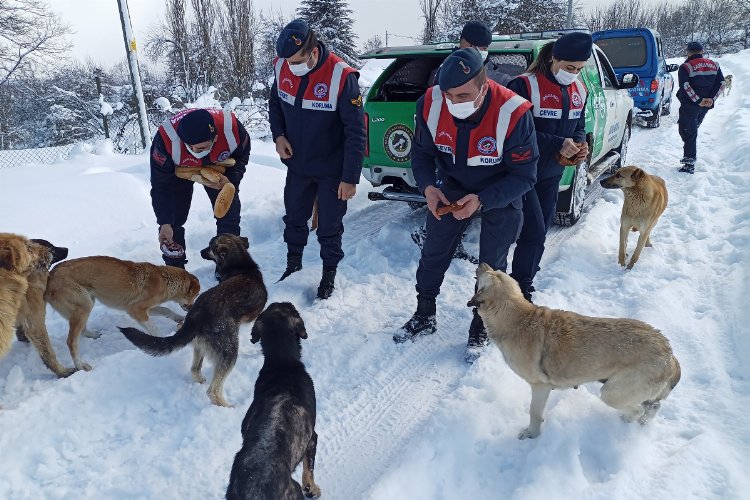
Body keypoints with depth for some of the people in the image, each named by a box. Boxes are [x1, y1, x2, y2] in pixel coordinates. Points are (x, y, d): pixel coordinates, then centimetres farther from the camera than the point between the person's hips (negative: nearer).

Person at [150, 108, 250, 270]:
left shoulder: (233, 129, -38)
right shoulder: (166, 140, -41)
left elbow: (242, 156, -13)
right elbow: (160, 185, -28)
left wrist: (231, 180, -30)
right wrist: (165, 223, -31)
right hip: (178, 170, -1)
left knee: (229, 215, 0)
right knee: (173, 218, -9)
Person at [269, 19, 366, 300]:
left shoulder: (341, 77, -24)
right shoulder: (283, 68, -8)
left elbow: (356, 132, -20)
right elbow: (275, 102, 12)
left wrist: (350, 178, -20)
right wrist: (278, 135, -6)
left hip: (331, 171, -5)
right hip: (297, 165, 5)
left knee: (329, 228, 7)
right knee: (294, 219, 20)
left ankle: (329, 274, 29)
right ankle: (293, 265, 42)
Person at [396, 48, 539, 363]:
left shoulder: (513, 114, -34)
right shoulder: (430, 104, -24)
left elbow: (524, 177, -24)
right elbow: (421, 153, -7)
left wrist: (482, 201, -36)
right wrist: (428, 186, -27)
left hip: (500, 195, -3)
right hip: (452, 187, 3)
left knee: (491, 265, 5)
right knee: (433, 253, 8)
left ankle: (480, 330, 27)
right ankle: (424, 317, 30)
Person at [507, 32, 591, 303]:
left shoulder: (579, 90, 7)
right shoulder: (525, 85, -16)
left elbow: (579, 126, 18)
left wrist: (580, 143, -5)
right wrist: (558, 144, -25)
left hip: (552, 174, 7)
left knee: (540, 233, 12)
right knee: (534, 232, -11)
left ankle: (524, 286, 26)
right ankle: (520, 290, 5)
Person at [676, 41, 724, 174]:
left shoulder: (685, 67, -8)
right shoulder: (714, 65, 11)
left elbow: (685, 86, -20)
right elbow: (721, 83, 4)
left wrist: (698, 100, -16)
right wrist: (711, 99, -4)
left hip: (689, 105, -6)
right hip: (705, 107, 6)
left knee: (688, 132, -4)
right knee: (693, 129, 23)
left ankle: (690, 164, -11)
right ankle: (689, 157, 29)